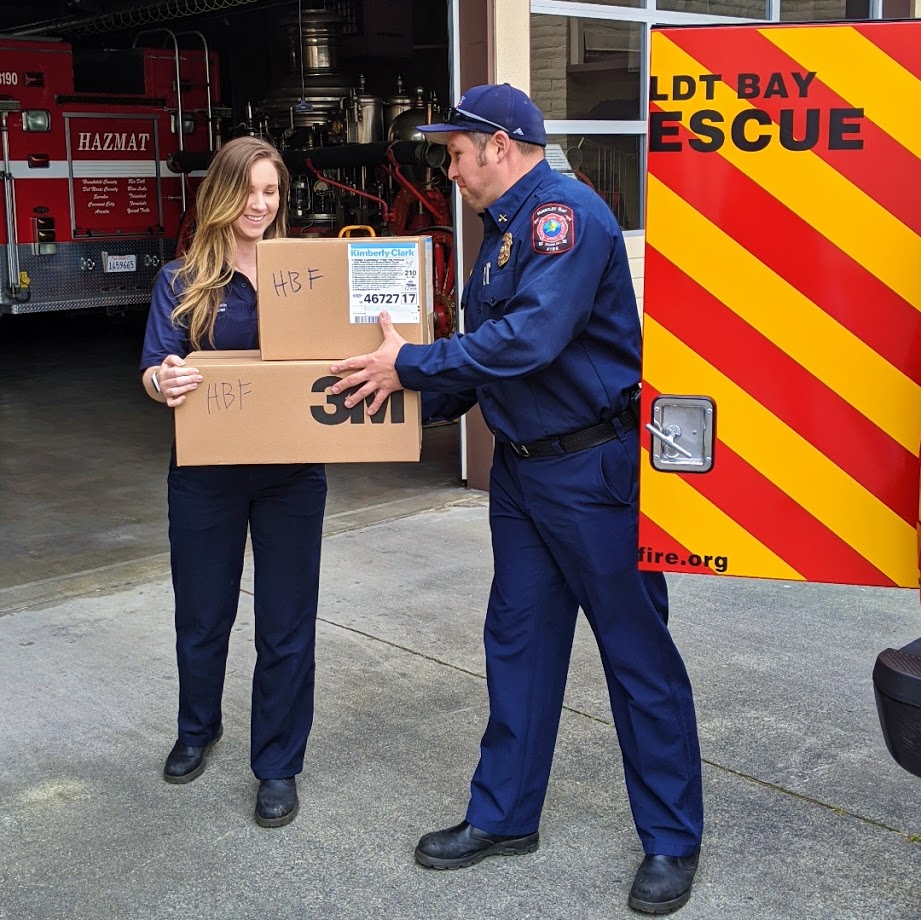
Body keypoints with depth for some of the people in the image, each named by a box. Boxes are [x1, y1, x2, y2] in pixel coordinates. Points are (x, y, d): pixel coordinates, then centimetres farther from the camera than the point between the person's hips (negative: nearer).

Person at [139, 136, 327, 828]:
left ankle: (278, 764, 20)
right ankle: (197, 728, 42)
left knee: (287, 622, 5)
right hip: (206, 473, 0)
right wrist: (164, 382, -33)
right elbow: (155, 364, -9)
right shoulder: (183, 281, -1)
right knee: (202, 611, 15)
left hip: (291, 471, 0)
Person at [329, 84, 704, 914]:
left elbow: (530, 337, -28)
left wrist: (412, 364, -18)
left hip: (594, 469, -9)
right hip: (521, 466, 9)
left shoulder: (565, 213, -16)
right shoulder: (504, 228, 13)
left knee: (637, 650, 2)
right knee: (518, 642, 15)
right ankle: (504, 816, 28)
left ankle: (672, 839, 17)